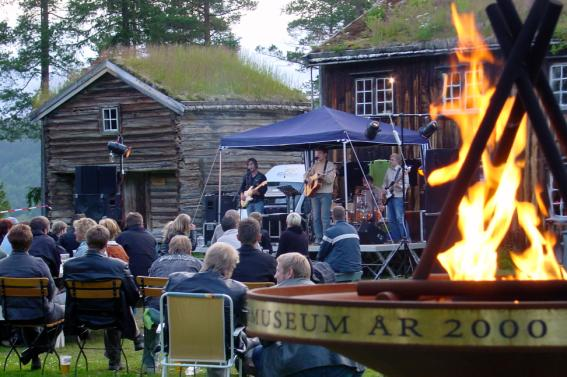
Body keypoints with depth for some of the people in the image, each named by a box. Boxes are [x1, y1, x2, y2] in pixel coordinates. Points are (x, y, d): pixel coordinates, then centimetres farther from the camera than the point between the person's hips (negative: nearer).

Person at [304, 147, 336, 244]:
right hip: (314, 193, 6)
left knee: (325, 217, -10)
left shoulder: (330, 165, -1)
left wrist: (323, 176, -28)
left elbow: (331, 179, -12)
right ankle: (318, 238, 7)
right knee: (316, 217, 3)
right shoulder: (314, 165, 16)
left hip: (326, 194, -6)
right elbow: (306, 174, 26)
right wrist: (308, 179, 5)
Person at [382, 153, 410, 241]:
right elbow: (385, 181, 25)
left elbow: (406, 185, -11)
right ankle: (395, 238, 12)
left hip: (398, 196, -8)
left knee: (399, 218, -14)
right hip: (389, 197, 8)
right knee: (391, 219, 7)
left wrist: (399, 186, -27)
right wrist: (384, 188, 7)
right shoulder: (389, 170, 14)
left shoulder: (402, 171, -7)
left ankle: (405, 237, -11)